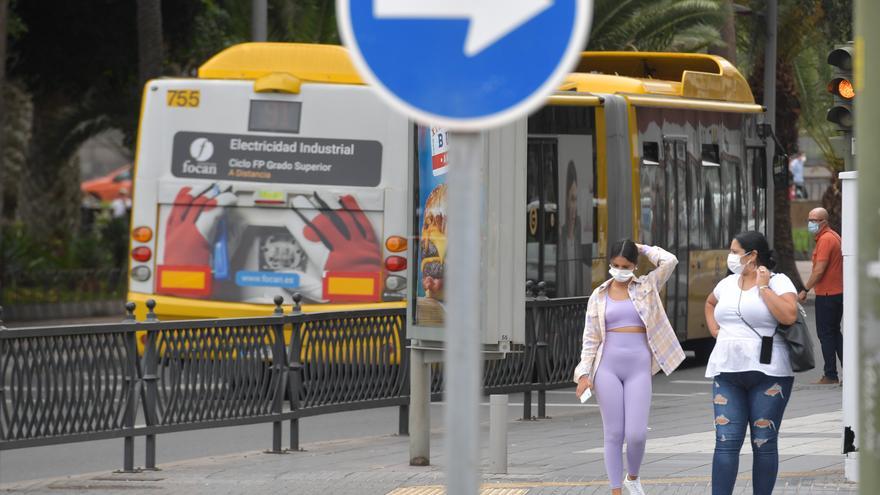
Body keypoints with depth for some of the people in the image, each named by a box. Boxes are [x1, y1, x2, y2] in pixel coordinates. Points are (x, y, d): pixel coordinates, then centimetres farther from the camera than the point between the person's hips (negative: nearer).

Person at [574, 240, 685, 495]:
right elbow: (591, 338, 7)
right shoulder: (599, 296, 8)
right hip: (608, 366, 1)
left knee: (637, 434, -8)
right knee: (614, 434, -1)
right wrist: (584, 373, -2)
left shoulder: (647, 287, 7)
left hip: (638, 368, 0)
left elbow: (669, 261, -8)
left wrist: (643, 249, 4)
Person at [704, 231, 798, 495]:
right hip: (727, 372, 5)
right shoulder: (728, 283, 14)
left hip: (767, 372, -5)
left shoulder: (778, 282, -4)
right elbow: (710, 303, 36)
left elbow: (789, 315, -21)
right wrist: (715, 331, 18)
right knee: (726, 441, -4)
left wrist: (763, 287, -14)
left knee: (764, 442, 2)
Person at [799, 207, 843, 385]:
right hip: (838, 292, 10)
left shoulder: (825, 240, -17)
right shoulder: (834, 237, 14)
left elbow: (819, 270, -21)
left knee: (826, 335, -4)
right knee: (835, 332, 16)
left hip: (826, 295, -10)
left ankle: (830, 375, -3)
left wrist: (805, 290, -13)